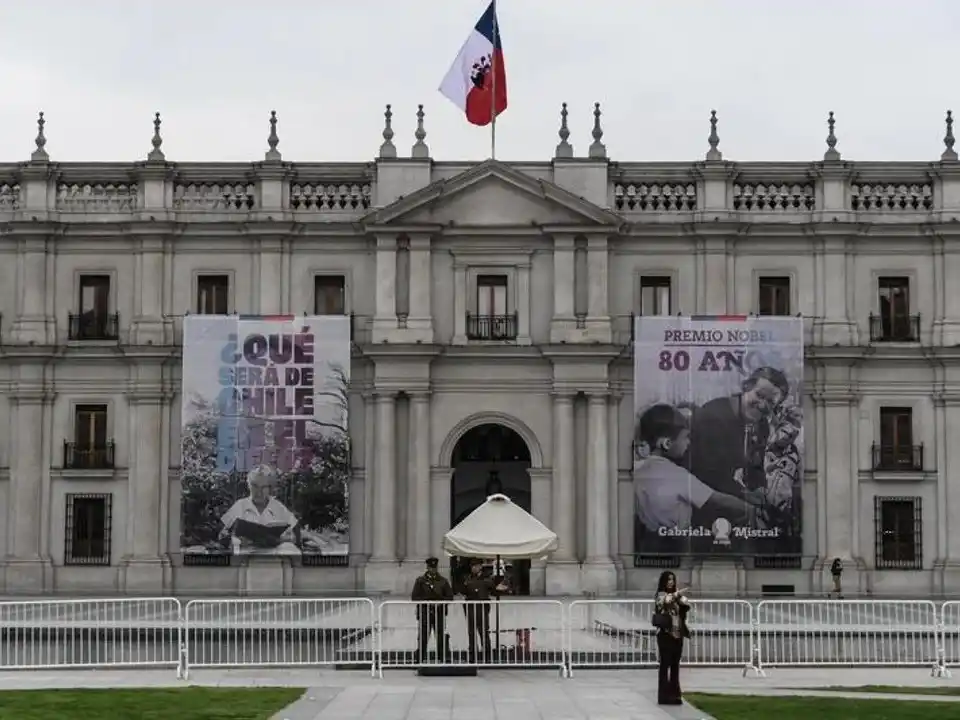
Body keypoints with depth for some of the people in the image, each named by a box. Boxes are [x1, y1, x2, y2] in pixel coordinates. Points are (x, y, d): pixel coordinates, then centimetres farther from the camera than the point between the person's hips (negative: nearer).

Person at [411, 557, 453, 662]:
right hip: (424, 614, -2)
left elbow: (450, 596, 9)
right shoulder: (420, 580, 5)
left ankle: (442, 660, 6)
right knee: (423, 638, -3)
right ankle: (419, 661, 2)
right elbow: (414, 597, 0)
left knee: (441, 638, 0)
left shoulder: (443, 581, 11)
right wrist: (427, 602, -12)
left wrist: (440, 602, -9)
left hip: (439, 613, 2)